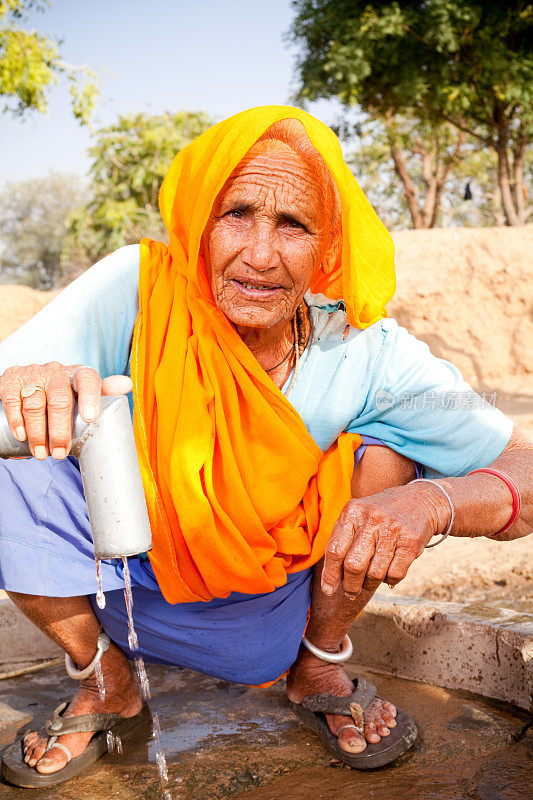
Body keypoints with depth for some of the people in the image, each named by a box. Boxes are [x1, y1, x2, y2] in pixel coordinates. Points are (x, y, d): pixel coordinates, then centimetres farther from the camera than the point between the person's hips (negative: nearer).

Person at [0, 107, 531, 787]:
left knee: (390, 437, -20)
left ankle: (320, 671, 4)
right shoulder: (135, 287, -23)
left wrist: (433, 503, -43)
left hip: (285, 597, 1)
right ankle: (106, 686, 3)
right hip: (133, 592, 0)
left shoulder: (365, 352, -21)